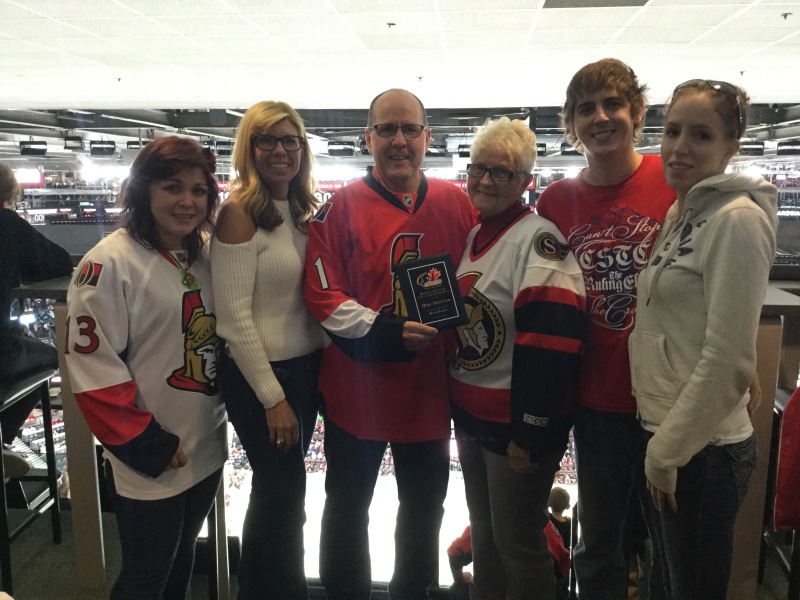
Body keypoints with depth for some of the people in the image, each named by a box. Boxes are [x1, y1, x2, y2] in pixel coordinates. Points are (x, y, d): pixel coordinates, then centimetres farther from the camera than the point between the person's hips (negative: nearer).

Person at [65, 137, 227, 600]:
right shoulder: (110, 263, -17)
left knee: (182, 562, 23)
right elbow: (93, 369, -18)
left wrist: (229, 405, 5)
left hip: (207, 449, 6)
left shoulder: (206, 255, 3)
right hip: (149, 464, -6)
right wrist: (147, 445, -16)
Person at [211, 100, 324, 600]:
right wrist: (273, 397, -15)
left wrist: (314, 373, 5)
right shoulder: (239, 213, -15)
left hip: (307, 367, 7)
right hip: (260, 376, -7)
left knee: (280, 487, 22)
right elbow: (234, 316, -17)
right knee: (286, 490, 7)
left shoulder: (302, 210, 7)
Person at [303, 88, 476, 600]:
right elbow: (322, 294, -12)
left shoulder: (456, 204, 2)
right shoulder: (341, 207, -7)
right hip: (357, 385, -2)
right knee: (348, 505, 15)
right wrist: (382, 330, -24)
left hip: (429, 385, 3)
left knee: (424, 504, 20)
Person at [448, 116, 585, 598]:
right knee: (484, 537, 22)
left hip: (517, 426, -8)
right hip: (472, 415, 8)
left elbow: (551, 345, -23)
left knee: (518, 546, 8)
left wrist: (529, 432, -21)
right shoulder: (472, 236, 9)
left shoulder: (540, 239, -17)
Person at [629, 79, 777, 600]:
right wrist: (660, 443, 11)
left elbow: (728, 361, -21)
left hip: (701, 450, -8)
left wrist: (667, 452, -14)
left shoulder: (739, 220, -17)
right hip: (666, 437, 8)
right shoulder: (681, 213, 9)